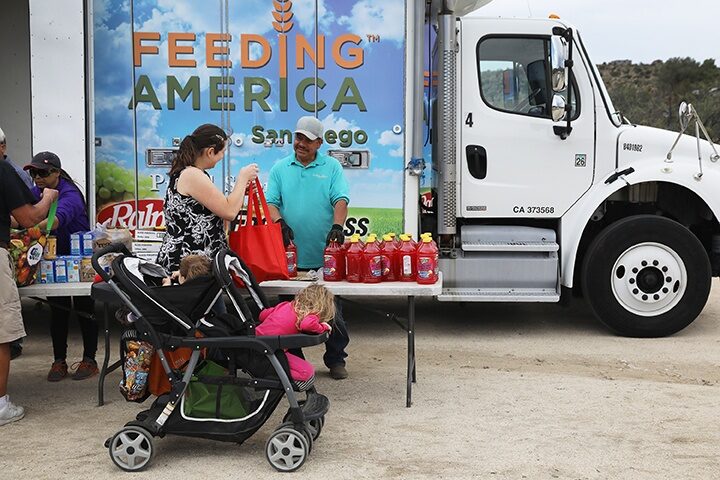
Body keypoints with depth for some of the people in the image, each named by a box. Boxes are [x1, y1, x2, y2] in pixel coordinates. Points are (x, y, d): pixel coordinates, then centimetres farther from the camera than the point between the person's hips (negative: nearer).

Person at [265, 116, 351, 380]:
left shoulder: (332, 167, 6)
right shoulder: (280, 168, 10)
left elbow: (340, 200, -5)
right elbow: (270, 202, 3)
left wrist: (337, 225, -22)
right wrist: (280, 222, -17)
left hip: (324, 256, -1)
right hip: (291, 256, 1)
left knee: (332, 312, 4)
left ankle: (336, 360, 17)